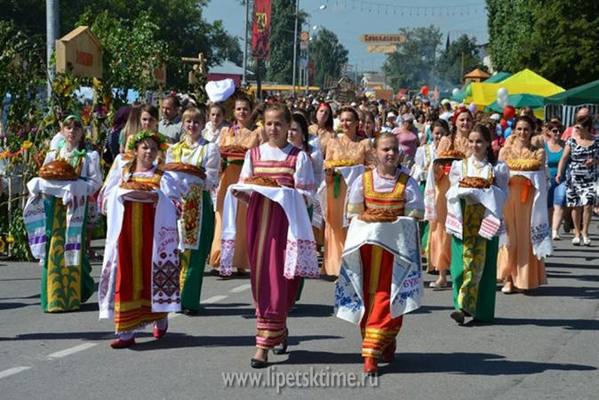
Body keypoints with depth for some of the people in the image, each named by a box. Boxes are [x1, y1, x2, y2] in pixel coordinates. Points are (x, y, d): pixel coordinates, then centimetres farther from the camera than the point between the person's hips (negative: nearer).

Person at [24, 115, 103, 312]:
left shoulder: (88, 156, 7)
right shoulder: (53, 155, 16)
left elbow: (95, 182, -1)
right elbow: (42, 180, 12)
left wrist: (74, 187, -15)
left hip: (76, 208, -2)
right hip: (53, 206, 2)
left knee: (73, 248, -7)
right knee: (53, 248, -5)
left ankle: (72, 297, -4)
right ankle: (53, 298, 0)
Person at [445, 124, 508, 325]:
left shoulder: (497, 168, 6)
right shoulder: (460, 165, 11)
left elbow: (502, 195, -1)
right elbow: (452, 193, 7)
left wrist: (480, 193, -14)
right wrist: (463, 191, -14)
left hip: (486, 221, -1)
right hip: (464, 220, 1)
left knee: (483, 262, -2)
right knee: (463, 261, -7)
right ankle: (464, 305, 1)